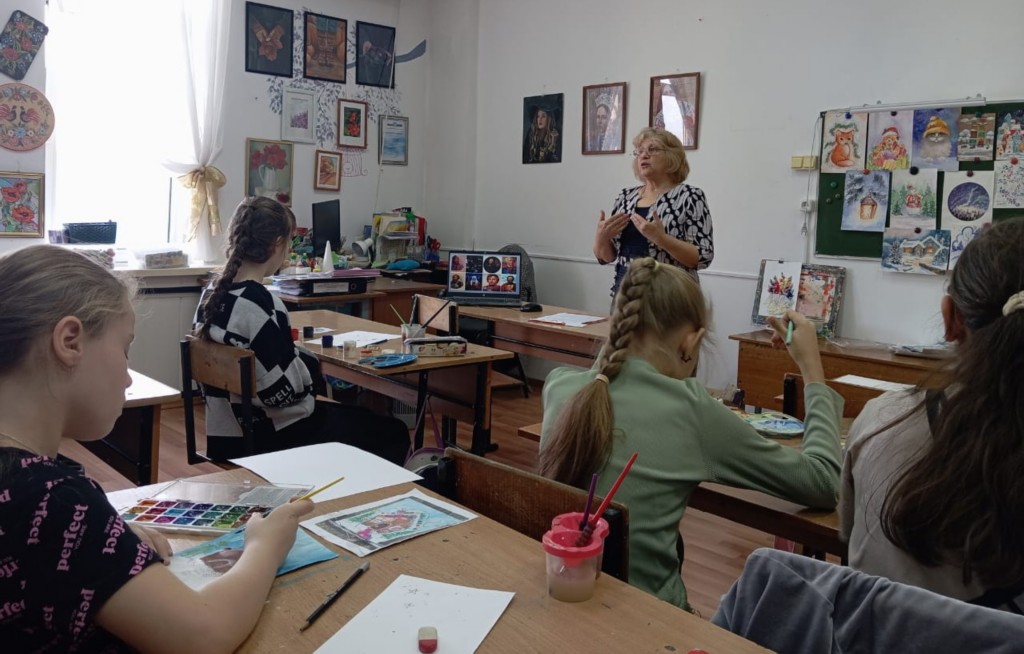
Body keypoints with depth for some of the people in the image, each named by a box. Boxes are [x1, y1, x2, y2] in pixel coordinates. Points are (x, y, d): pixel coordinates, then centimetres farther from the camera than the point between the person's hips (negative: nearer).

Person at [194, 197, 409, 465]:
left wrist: (301, 359, 8)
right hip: (272, 439, -9)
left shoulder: (212, 293, 2)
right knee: (394, 432, 9)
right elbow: (285, 390, -27)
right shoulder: (261, 303, -26)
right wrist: (311, 366, -8)